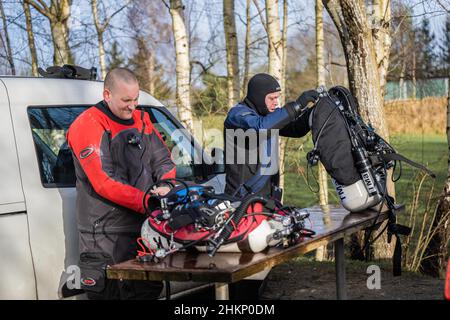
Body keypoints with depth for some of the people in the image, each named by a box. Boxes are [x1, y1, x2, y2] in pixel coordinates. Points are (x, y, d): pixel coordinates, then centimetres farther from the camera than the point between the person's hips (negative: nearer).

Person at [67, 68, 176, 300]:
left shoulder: (141, 119, 13)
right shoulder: (87, 126, -10)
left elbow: (163, 161, 15)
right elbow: (103, 183, -18)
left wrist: (167, 186, -8)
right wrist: (147, 201, -23)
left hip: (144, 226, 7)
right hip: (105, 234, -7)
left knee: (150, 289, 11)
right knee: (105, 292, -3)